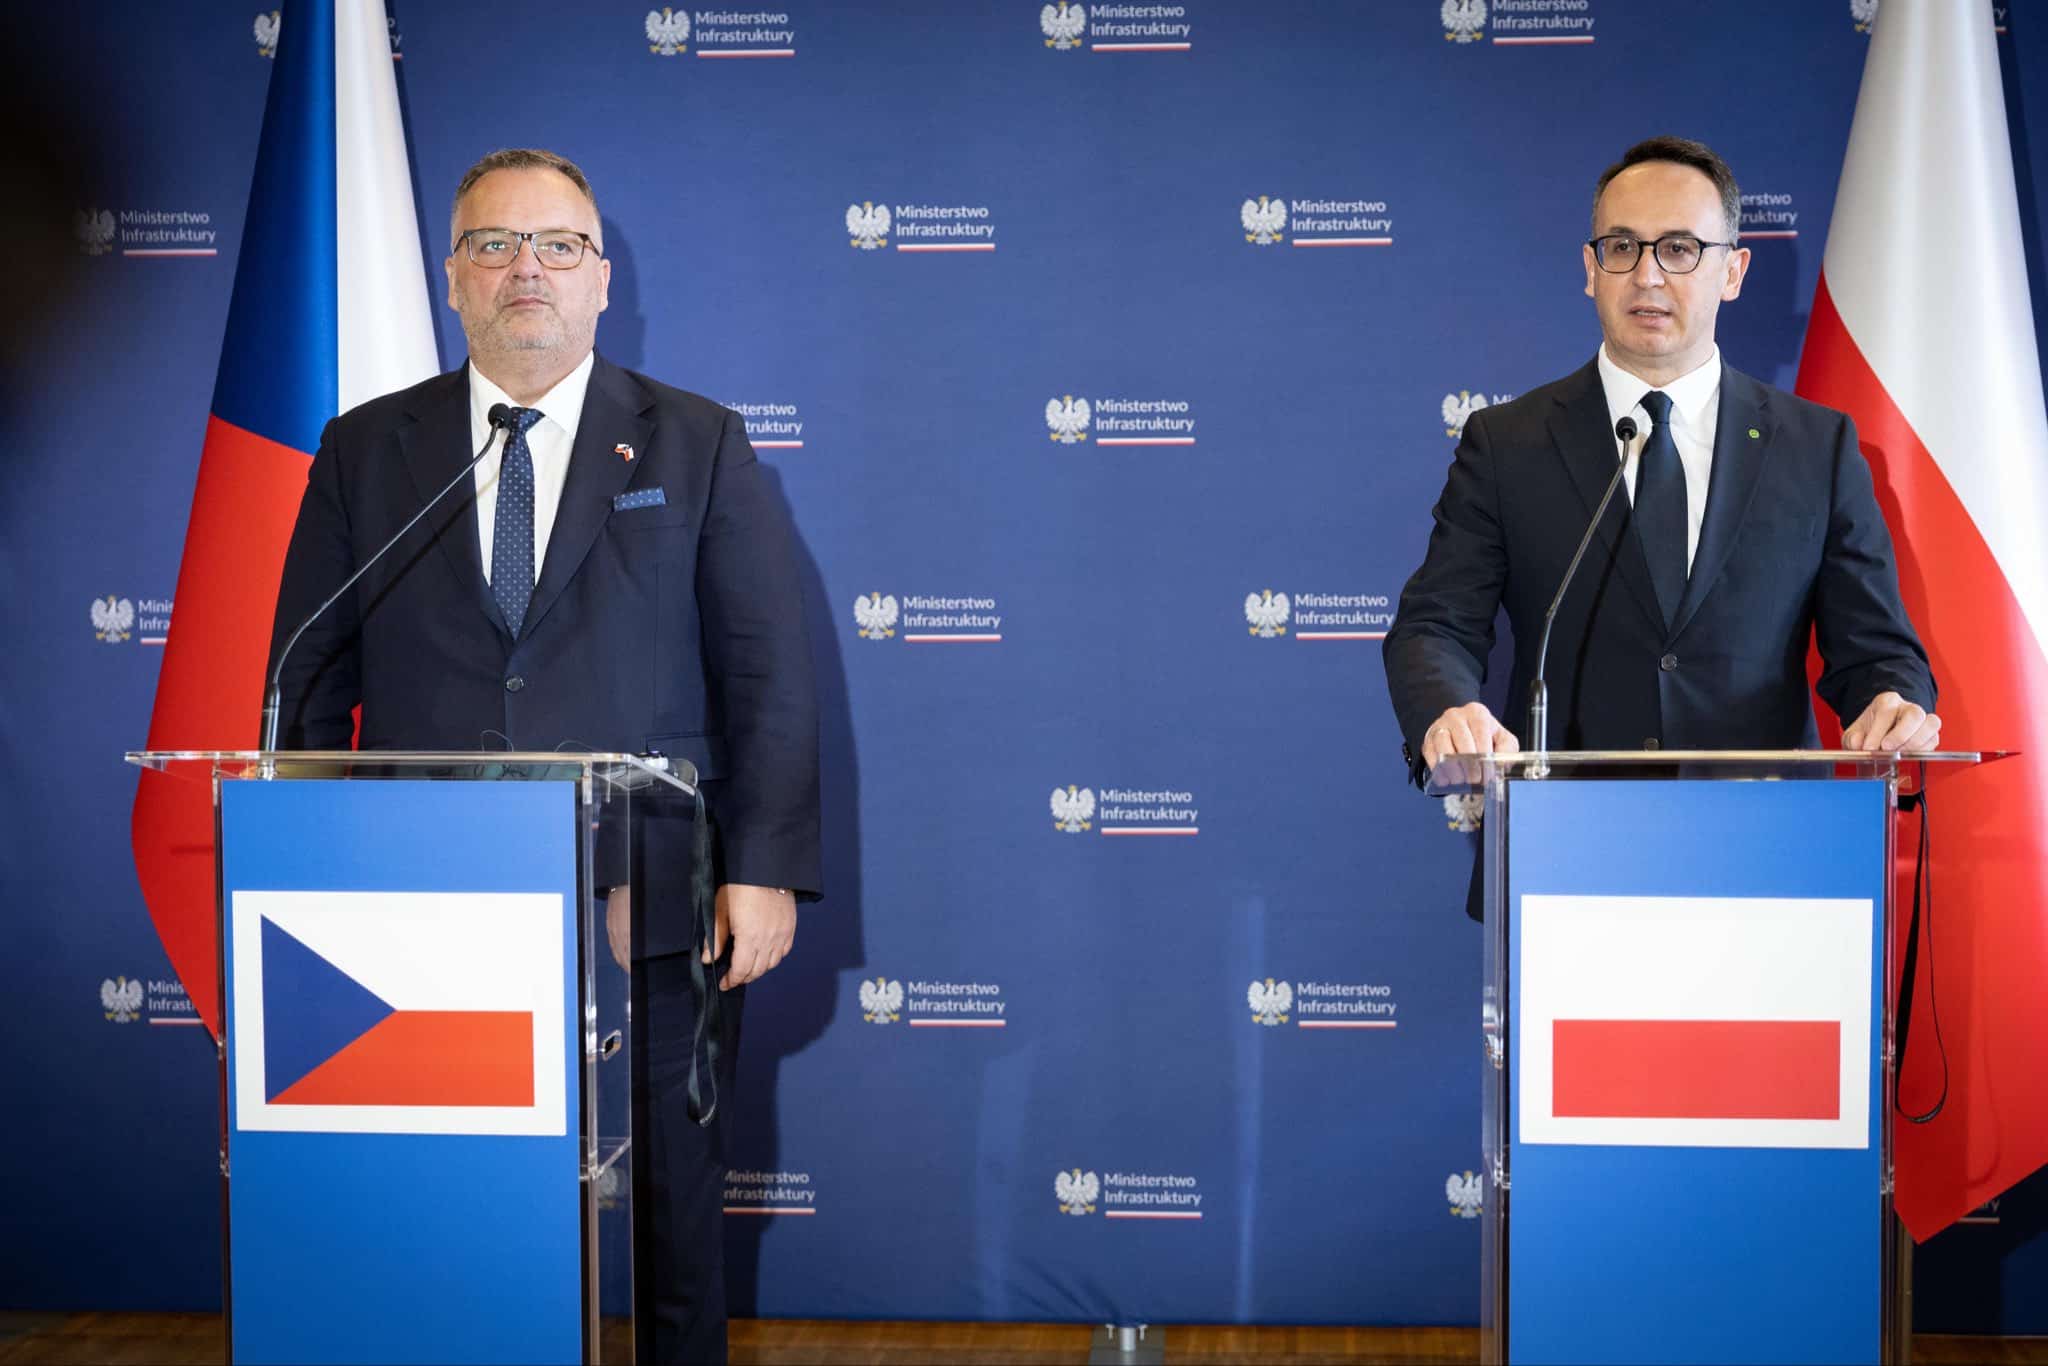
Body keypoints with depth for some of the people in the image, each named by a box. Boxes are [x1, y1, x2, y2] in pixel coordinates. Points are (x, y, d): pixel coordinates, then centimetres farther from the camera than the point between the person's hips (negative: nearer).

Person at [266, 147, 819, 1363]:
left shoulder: (700, 446, 6)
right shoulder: (366, 451, 11)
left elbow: (772, 676, 2)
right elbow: (310, 680, 11)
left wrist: (765, 871, -7)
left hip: (653, 918, -1)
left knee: (675, 1210, 6)